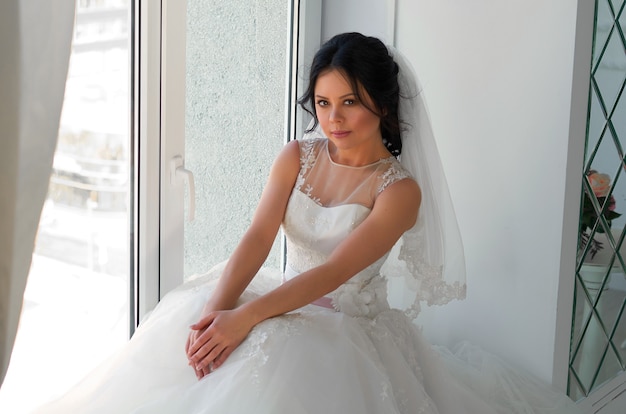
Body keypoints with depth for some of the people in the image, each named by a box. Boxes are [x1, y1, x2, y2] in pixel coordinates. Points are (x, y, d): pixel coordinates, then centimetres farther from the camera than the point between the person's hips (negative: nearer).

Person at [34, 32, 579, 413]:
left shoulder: (400, 189, -12)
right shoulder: (299, 156, 3)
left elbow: (333, 273, -21)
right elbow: (258, 237, -8)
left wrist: (246, 317, -31)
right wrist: (214, 309, -25)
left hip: (351, 324, -4)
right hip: (285, 299, 5)